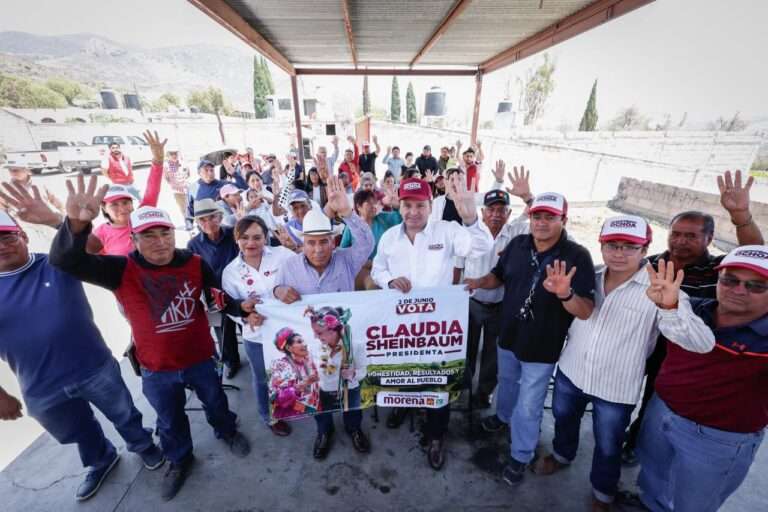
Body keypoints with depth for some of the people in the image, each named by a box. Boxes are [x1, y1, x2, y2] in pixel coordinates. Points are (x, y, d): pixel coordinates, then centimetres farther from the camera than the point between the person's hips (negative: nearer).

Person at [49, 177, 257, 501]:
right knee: (170, 420, 25)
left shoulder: (195, 264, -14)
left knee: (215, 402, 25)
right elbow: (65, 261, -29)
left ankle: (228, 433, 56)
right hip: (156, 368, 1)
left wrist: (242, 309, -24)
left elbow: (219, 298, -4)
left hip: (200, 358, 0)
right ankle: (180, 459, 54)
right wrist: (77, 223, -48)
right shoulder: (121, 270, -16)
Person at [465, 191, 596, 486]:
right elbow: (498, 276, 6)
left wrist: (565, 294, -44)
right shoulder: (517, 245, -8)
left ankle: (520, 456, 39)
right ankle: (503, 415, 60)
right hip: (508, 336, 5)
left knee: (529, 407, 13)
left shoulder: (577, 257, -21)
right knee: (506, 382, 30)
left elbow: (587, 312, -23)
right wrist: (479, 282, -15)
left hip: (542, 348, -4)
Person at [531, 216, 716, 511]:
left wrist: (670, 305, -47)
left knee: (608, 447, 21)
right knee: (563, 420, 28)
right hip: (570, 372, 4)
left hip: (616, 389, -3)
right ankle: (562, 455, 59)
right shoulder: (589, 276, -6)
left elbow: (703, 344, -31)